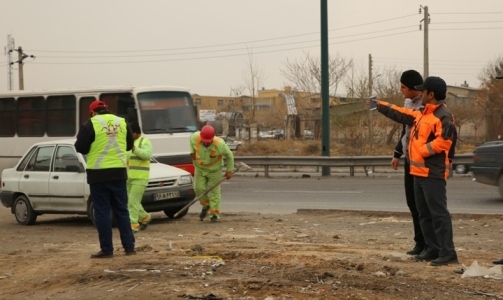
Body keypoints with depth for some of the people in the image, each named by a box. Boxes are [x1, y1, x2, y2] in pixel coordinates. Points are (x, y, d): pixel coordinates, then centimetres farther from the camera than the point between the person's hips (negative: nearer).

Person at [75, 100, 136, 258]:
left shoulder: (90, 124, -8)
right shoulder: (122, 122, 7)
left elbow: (80, 148, -6)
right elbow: (129, 145, 16)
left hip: (99, 174, -4)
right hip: (119, 172, 4)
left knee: (102, 212, 1)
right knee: (121, 210, 11)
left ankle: (107, 249, 1)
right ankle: (129, 247, 10)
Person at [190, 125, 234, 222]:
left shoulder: (219, 144, -32)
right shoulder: (195, 137, -25)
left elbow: (229, 155, -12)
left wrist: (229, 170, -7)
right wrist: (192, 151, -7)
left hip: (214, 170, -3)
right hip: (200, 168, 3)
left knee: (214, 191, -3)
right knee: (199, 188, -4)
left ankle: (215, 214, 7)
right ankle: (206, 205, 24)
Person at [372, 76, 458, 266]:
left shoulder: (443, 116, -14)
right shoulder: (422, 114, 17)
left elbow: (442, 142, -24)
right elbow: (403, 115, 29)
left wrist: (422, 150, -18)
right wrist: (381, 106, 33)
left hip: (433, 173, -10)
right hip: (419, 172, 10)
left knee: (438, 213, -12)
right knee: (424, 214, 13)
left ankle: (448, 253, -12)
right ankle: (433, 249, 19)